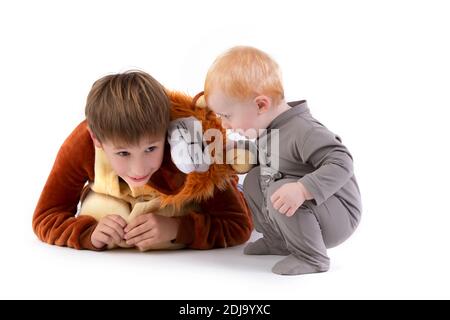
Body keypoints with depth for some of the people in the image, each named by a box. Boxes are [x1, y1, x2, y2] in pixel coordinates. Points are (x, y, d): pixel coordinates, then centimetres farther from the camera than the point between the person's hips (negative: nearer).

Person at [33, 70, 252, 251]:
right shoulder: (82, 144, -38)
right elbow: (45, 218, -27)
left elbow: (238, 224, -37)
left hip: (183, 200, -1)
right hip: (114, 200, 1)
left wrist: (175, 228, -52)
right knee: (94, 212, -24)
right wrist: (91, 232, -47)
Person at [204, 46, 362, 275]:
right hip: (307, 211, 9)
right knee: (254, 180, 10)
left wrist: (302, 189, -45)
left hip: (339, 216, -9)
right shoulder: (266, 128, 1)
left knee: (280, 191, -31)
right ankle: (278, 241, 18)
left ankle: (311, 257, -15)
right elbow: (269, 164, 17)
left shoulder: (304, 131, -28)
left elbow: (341, 163, -34)